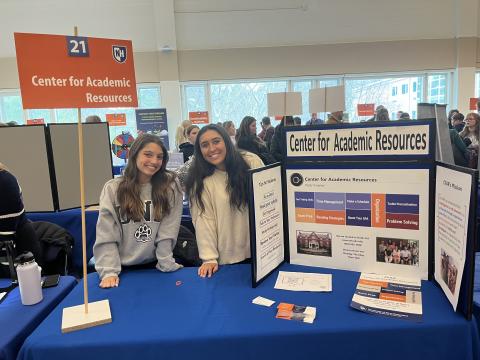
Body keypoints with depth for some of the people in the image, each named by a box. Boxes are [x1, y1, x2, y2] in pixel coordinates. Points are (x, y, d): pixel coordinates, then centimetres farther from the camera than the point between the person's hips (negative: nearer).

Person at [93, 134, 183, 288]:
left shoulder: (170, 186, -3)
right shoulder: (112, 188, -3)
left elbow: (168, 231, -6)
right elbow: (106, 235, -5)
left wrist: (167, 265, -9)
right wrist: (109, 271, -13)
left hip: (155, 266, 0)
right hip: (123, 268, 1)